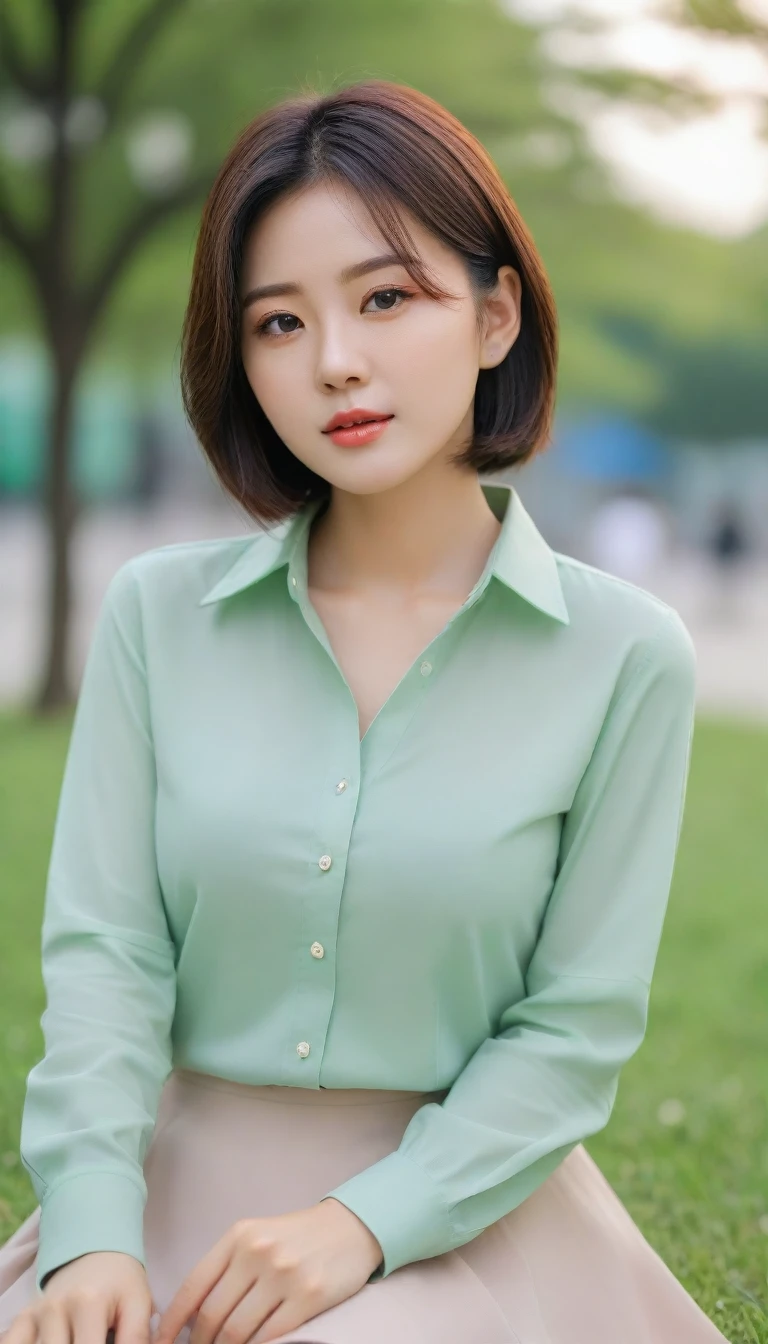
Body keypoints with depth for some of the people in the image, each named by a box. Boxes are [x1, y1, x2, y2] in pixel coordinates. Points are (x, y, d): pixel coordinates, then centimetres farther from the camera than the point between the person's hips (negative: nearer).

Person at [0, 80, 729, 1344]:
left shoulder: (626, 656, -5)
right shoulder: (158, 615, 1)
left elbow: (578, 1024, -4)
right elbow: (105, 945, -2)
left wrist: (365, 1224, -15)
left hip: (459, 1213, -2)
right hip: (176, 1196, 2)